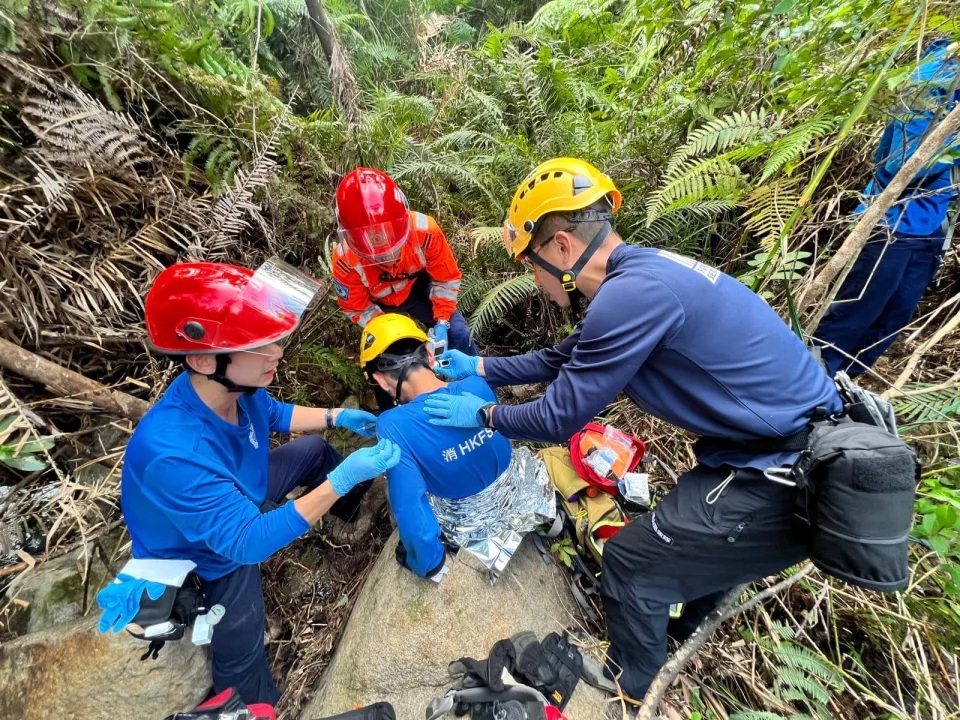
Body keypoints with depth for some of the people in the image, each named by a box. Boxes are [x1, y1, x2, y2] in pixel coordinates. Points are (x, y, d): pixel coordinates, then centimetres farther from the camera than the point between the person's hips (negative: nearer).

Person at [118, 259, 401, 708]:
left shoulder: (234, 385, -24)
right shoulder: (172, 454, -44)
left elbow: (274, 415, 0)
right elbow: (250, 541, -37)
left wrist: (336, 416, -12)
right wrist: (341, 479, -41)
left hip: (238, 496, 6)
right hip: (209, 555, -6)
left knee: (314, 449, 16)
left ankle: (353, 509, 45)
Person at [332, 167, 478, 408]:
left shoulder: (425, 230, -36)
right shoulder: (345, 260, -33)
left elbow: (447, 279, -19)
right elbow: (358, 310, -17)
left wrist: (441, 323, -26)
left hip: (421, 288, 0)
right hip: (380, 305, 0)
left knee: (459, 335, -10)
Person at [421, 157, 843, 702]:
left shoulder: (633, 292, -27)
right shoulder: (642, 272, 5)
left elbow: (559, 418, -20)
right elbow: (560, 360, 13)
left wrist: (482, 414, -2)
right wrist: (479, 368, 17)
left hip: (786, 476, -9)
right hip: (804, 444, 9)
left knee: (632, 563, 4)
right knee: (695, 539, 29)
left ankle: (634, 692, 34)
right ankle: (685, 630, 59)